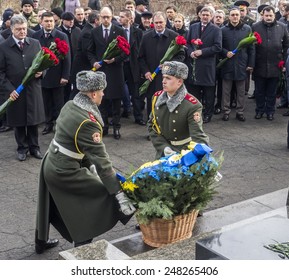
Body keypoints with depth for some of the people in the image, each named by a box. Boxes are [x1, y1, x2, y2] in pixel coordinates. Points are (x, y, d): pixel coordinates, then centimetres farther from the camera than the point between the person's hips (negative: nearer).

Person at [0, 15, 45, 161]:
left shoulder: (35, 43, 3)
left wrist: (41, 72, -11)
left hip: (33, 89, 2)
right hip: (15, 92, -2)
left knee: (33, 120, 10)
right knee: (18, 122, 9)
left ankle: (34, 147, 25)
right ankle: (22, 148, 25)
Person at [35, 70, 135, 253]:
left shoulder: (70, 105, -1)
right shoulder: (87, 122, -27)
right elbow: (102, 159, -27)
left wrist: (89, 163, 11)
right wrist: (119, 194, -23)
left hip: (51, 164, 9)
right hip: (65, 172, -9)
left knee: (51, 205, 27)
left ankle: (41, 242, 51)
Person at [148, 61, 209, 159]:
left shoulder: (192, 105, -19)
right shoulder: (157, 97, -2)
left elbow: (198, 136, -24)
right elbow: (152, 126, 3)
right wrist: (164, 147, -9)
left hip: (184, 152, -4)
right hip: (163, 152, 5)